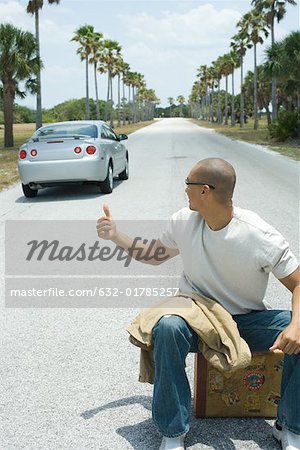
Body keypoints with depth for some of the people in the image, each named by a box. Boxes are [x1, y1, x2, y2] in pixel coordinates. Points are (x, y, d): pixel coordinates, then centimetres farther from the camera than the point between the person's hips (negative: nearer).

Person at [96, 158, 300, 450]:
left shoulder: (262, 237, -18)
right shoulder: (183, 222, -6)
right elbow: (154, 255, 13)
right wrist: (115, 236, 3)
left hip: (248, 320, -1)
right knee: (168, 327, -34)